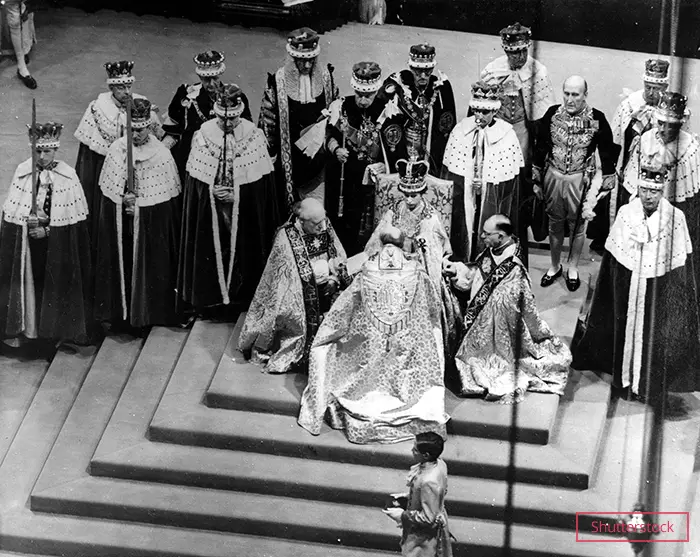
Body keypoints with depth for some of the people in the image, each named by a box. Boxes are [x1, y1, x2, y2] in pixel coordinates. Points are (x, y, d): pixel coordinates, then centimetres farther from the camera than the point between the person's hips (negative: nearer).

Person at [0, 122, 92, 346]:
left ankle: (54, 330, 18)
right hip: (26, 243, 1)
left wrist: (47, 229, -13)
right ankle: (26, 328, 15)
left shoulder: (68, 176, -7)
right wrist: (27, 220, -18)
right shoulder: (22, 172, -3)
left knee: (55, 284, 4)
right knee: (29, 279, 4)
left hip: (57, 244, -1)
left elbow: (74, 217, -6)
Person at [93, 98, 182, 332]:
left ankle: (148, 311, 17)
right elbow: (109, 188, 3)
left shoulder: (162, 154, -9)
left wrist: (138, 204, -9)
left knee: (150, 265, 5)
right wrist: (124, 199, -11)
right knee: (121, 262, 6)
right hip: (120, 222, 1)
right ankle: (121, 311, 17)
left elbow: (168, 196, -4)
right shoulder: (117, 150, -5)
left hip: (152, 224, -1)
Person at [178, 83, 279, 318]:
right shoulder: (203, 135, -7)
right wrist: (213, 192, -19)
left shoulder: (253, 135, -9)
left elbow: (260, 180, -8)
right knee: (211, 249, 7)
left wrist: (236, 194, -18)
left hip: (245, 212, 0)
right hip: (209, 212, 1)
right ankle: (211, 297, 22)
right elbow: (195, 178, -3)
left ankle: (242, 295, 25)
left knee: (242, 251, 8)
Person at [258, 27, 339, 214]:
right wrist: (267, 152, -1)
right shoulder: (279, 81, -11)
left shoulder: (325, 76, -1)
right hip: (290, 155, -2)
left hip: (319, 154, 2)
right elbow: (267, 118, -3)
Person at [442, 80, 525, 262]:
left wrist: (486, 183, -14)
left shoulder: (507, 135, -6)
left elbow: (511, 178, -5)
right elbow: (449, 171, 4)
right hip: (463, 200, 2)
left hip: (493, 204, -2)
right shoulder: (461, 130, 1)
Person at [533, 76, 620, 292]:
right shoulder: (552, 114, -6)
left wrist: (605, 184, -1)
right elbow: (540, 147, 4)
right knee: (555, 224, 15)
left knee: (578, 226, 10)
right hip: (553, 176, 2)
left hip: (581, 180, -2)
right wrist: (536, 179, 7)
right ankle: (555, 266, 33)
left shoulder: (597, 119, -12)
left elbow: (607, 153, -3)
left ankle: (572, 269, 29)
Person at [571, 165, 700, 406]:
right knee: (627, 330, 13)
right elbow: (613, 257, 3)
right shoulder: (625, 214, -6)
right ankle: (628, 379, 29)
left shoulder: (675, 218, -12)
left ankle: (650, 382, 22)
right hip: (627, 288, 2)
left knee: (654, 334, 7)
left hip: (661, 290, -2)